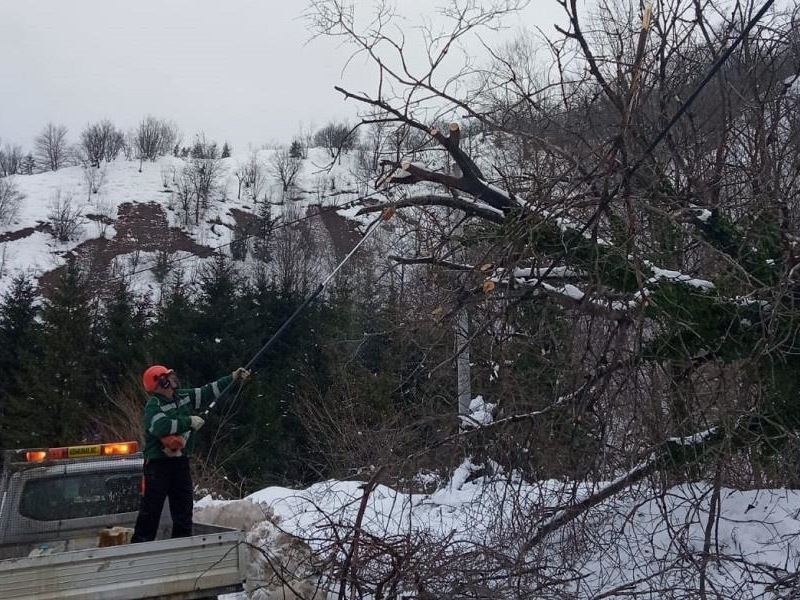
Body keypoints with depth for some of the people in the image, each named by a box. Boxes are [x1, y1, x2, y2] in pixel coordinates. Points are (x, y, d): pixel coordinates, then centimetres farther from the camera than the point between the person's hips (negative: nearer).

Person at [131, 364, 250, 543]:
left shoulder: (184, 396, 9)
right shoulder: (153, 405, -13)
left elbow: (208, 392, 14)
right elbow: (161, 426, -30)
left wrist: (233, 377, 11)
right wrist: (189, 421, -21)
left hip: (180, 461, 7)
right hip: (158, 463, -7)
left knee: (184, 507, 11)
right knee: (151, 509, -3)